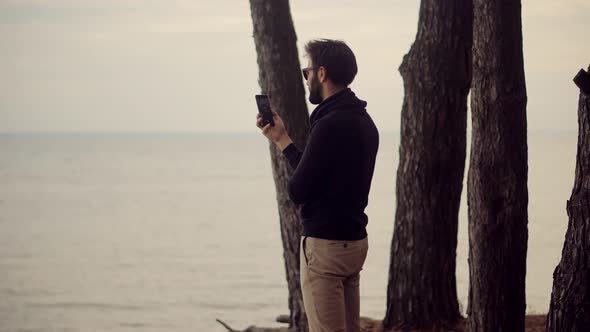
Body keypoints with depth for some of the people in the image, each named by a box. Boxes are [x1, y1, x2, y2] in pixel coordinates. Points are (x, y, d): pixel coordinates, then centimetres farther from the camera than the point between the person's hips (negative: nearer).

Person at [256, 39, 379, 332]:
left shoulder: (330, 125, -19)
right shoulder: (363, 121, 11)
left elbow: (297, 191, -16)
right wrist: (282, 139, 21)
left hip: (325, 245, -10)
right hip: (354, 241, 10)